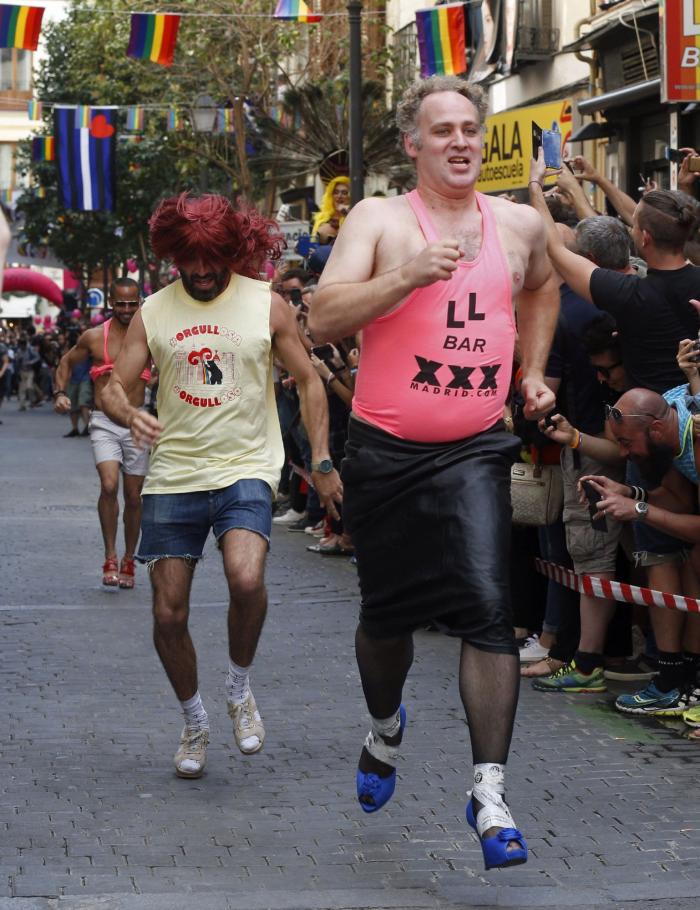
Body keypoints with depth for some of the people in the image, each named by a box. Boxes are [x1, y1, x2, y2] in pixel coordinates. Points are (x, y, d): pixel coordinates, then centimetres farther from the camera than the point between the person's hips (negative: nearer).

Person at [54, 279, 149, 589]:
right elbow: (66, 363, 15)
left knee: (134, 495, 7)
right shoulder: (94, 337, 1)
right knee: (109, 485, -20)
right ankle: (110, 558, -10)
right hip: (104, 423, -1)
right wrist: (60, 393, -1)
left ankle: (128, 561, 22)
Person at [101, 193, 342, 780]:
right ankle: (195, 722, 26)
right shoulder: (154, 312, 5)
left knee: (246, 579, -28)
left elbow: (309, 382, 8)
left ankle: (240, 689, -1)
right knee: (169, 615, 2)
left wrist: (323, 462, 1)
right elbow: (115, 387, 3)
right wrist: (128, 413, -21)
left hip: (246, 471, -2)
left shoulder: (267, 305, 1)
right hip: (173, 476, 3)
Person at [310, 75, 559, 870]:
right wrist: (409, 274, -27)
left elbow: (542, 288, 32)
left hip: (473, 452, 1)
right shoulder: (379, 219, -2)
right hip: (385, 451, -1)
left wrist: (533, 372, 21)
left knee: (488, 607, -16)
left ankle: (489, 792, -14)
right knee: (387, 615, 12)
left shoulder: (519, 224, 8)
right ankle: (386, 728, 44)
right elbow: (323, 319, -16)